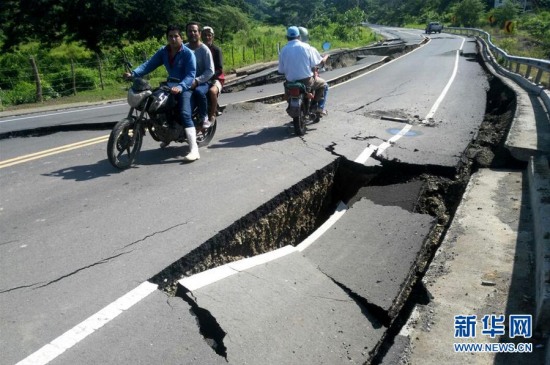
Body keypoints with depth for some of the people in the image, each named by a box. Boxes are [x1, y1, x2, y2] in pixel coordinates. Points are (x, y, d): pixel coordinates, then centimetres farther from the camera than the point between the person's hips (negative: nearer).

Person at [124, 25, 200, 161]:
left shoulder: (188, 53, -13)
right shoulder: (163, 52, 5)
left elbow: (191, 75, -23)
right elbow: (149, 64, -6)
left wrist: (180, 87, -42)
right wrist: (134, 73, -23)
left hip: (185, 87, -7)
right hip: (170, 85, 7)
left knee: (184, 114, -28)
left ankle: (194, 149, -34)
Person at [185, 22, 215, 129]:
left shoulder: (204, 49, -2)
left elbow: (210, 71, -9)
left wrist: (196, 81, -21)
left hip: (202, 82, -4)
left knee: (198, 92, -37)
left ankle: (204, 118, -17)